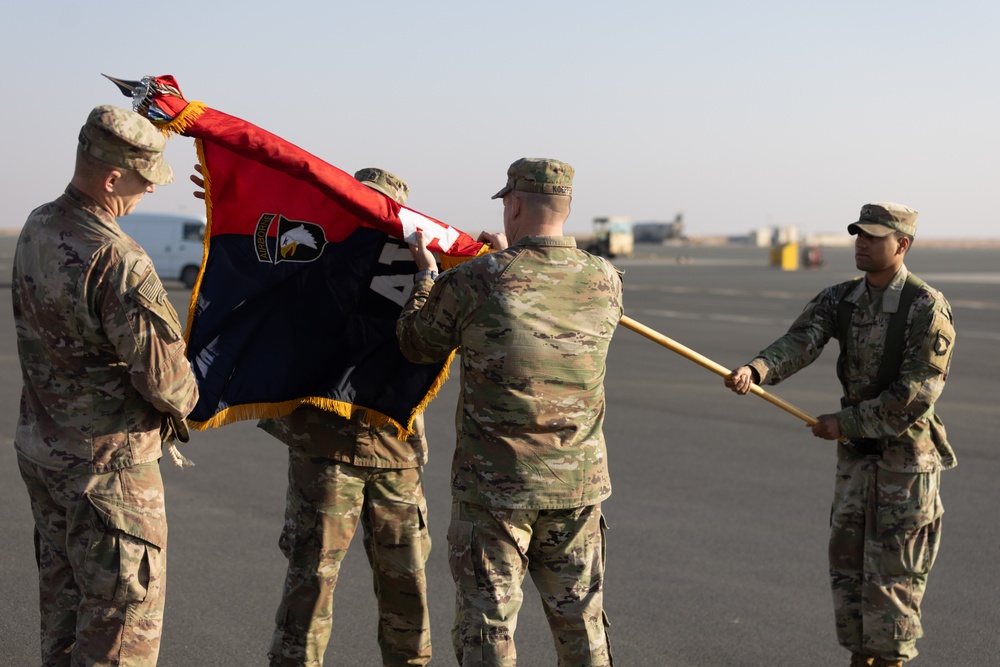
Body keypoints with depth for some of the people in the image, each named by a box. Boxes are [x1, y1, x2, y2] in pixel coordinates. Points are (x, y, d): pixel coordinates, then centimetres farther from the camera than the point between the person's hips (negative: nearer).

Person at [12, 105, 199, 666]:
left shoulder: (37, 229, 2)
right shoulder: (119, 262, -26)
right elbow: (162, 374, -23)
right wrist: (184, 398, 0)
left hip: (40, 446, 9)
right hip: (106, 463, -9)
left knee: (64, 600, 20)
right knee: (126, 612, 1)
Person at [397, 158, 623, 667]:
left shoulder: (474, 281, -13)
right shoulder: (606, 281, -1)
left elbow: (417, 345, 3)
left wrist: (426, 274, 17)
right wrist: (512, 255, 31)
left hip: (493, 486, -4)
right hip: (578, 482, 4)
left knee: (486, 625, 5)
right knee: (580, 621, 16)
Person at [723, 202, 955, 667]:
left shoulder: (928, 309, -17)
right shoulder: (840, 299, 1)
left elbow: (917, 393, -21)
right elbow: (799, 343, -15)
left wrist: (845, 423, -19)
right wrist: (754, 371, -36)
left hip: (906, 458, -6)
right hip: (855, 455, 6)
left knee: (891, 571, -1)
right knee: (848, 562, 11)